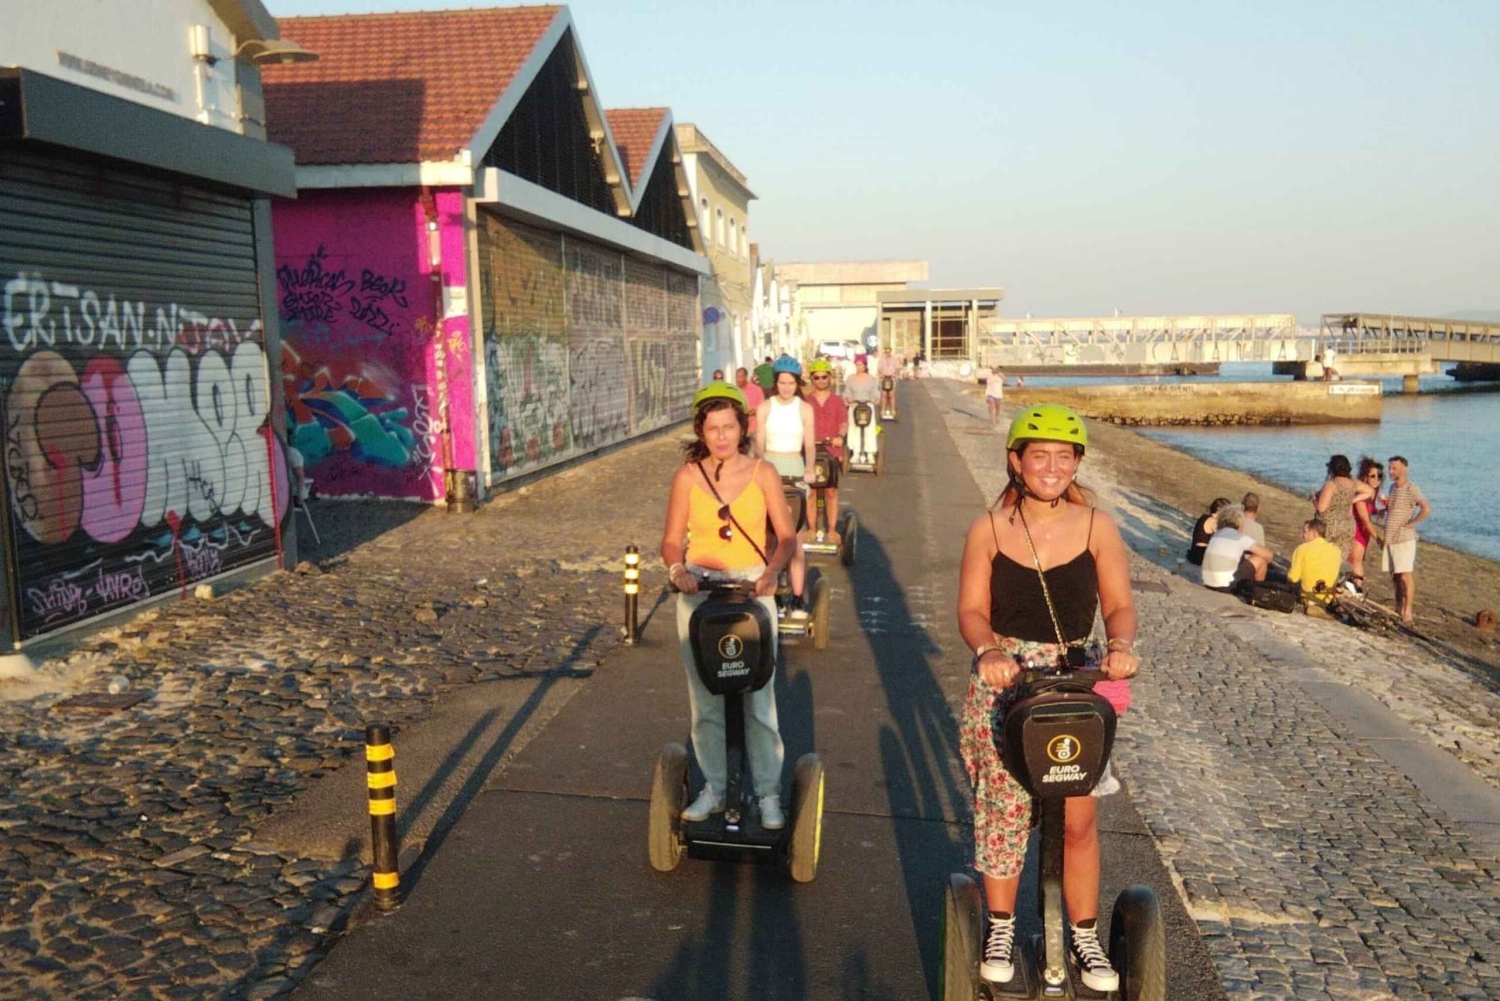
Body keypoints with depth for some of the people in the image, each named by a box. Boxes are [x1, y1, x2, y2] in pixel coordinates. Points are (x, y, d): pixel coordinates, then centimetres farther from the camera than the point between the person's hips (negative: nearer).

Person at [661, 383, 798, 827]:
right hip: (699, 592, 1)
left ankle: (768, 794, 12)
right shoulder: (687, 477, -1)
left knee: (759, 698, -1)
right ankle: (713, 789, 23)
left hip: (753, 591, -1)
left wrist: (772, 570, -21)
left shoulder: (762, 473, -2)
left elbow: (787, 536, -3)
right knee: (705, 699, 8)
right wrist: (677, 570, -19)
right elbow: (672, 540, 1)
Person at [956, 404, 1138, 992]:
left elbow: (1119, 604, 1)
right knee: (1002, 809, 3)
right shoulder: (989, 529, -2)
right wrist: (988, 650, -21)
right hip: (1005, 681, 0)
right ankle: (1001, 927, 24)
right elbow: (972, 610, -2)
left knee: (1077, 817, 1)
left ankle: (1085, 937, 20)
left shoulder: (1097, 526, -1)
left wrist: (1120, 645, -20)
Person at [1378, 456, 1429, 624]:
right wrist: (1385, 507, 9)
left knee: (1405, 575, -8)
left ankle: (1407, 612, -6)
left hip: (1404, 539, -8)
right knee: (1394, 575, 11)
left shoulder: (1411, 489, -12)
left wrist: (1411, 523, -17)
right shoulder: (1393, 487, 14)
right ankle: (1398, 609, 19)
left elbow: (1426, 509, -23)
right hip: (1389, 539, 8)